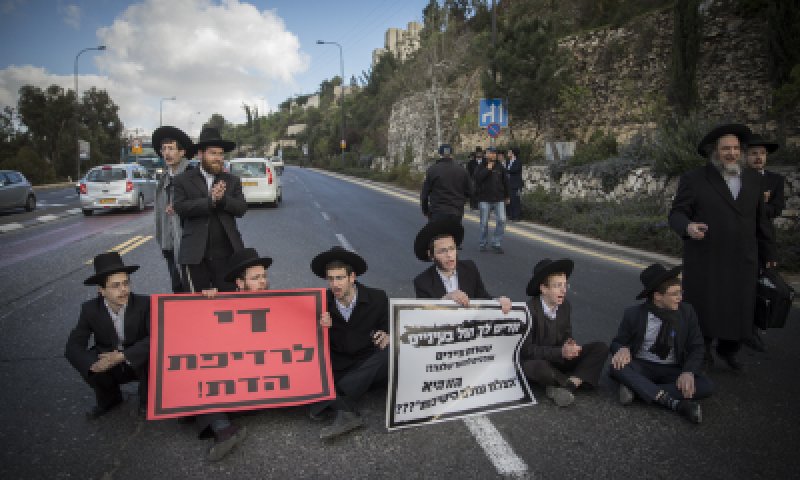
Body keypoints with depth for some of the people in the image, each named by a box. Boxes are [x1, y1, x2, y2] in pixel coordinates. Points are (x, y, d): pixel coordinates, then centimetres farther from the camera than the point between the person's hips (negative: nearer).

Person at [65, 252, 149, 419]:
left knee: (151, 352, -32)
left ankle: (146, 400, -4)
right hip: (108, 367, 3)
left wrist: (123, 356, -40)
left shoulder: (145, 303, -22)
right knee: (87, 360, -25)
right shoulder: (90, 309, -15)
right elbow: (72, 346, -18)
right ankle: (109, 398, 5)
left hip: (139, 365, -2)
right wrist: (94, 364, -38)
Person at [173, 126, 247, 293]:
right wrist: (210, 200, -16)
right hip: (196, 254, -2)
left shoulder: (233, 181, 13)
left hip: (227, 253, 2)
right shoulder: (183, 180, 7)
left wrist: (222, 198, -15)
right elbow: (180, 207, -9)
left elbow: (241, 208, 1)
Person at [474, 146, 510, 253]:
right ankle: (483, 244, 17)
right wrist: (487, 169, -17)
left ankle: (496, 243, 3)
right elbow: (477, 178, -15)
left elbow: (505, 182, 13)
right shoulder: (480, 167, 3)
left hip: (499, 199, 2)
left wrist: (508, 196, 13)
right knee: (484, 222, 4)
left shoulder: (500, 167, 9)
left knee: (501, 220, -8)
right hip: (485, 199, -1)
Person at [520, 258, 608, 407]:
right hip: (536, 361, -6)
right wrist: (560, 352, -27)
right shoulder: (530, 310, -21)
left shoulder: (565, 305, -3)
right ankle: (577, 381, -13)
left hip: (560, 359, 6)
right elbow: (526, 349, -20)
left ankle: (568, 385, -24)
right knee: (536, 366, -41)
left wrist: (570, 345, -17)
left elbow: (566, 335, 8)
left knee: (600, 348, -9)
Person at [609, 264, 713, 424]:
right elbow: (618, 342, 2)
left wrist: (688, 372, -20)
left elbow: (697, 347, 1)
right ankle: (674, 403, -33)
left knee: (706, 387, -25)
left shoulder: (687, 312, -3)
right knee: (616, 366, -33)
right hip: (640, 367, -2)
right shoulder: (634, 313, -7)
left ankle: (635, 388, -27)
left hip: (672, 371, 2)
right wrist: (623, 349, -25)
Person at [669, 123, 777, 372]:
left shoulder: (753, 179, 10)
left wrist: (769, 253, 17)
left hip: (742, 262, 4)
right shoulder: (693, 179, -4)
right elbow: (676, 214, -8)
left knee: (740, 308, 8)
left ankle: (728, 349, 30)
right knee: (703, 308, 6)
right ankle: (702, 351, 25)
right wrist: (688, 227, -30)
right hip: (704, 261, -4)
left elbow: (761, 219, 14)